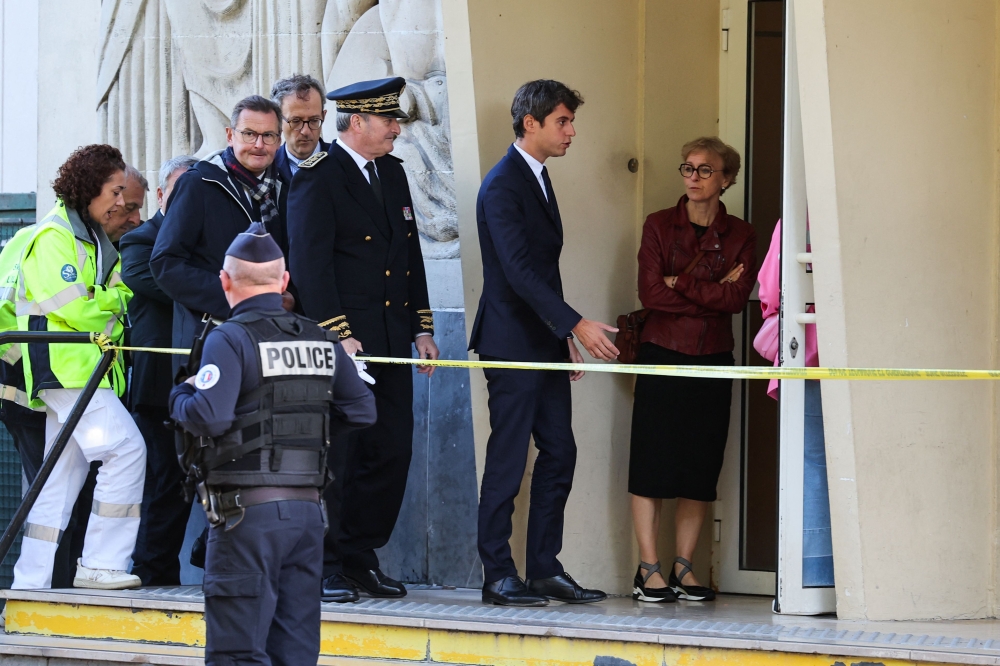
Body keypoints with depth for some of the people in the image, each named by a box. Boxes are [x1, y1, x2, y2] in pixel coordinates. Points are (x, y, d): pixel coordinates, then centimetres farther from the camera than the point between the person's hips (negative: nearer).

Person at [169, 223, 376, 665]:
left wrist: (180, 397, -1)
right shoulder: (321, 341, 10)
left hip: (248, 512, -6)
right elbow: (362, 410, 11)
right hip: (308, 509, 6)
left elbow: (209, 417, -21)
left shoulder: (230, 340, -9)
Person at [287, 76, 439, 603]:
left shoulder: (393, 173, 17)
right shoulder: (317, 179, -8)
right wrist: (337, 336, -18)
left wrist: (422, 327, 14)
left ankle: (360, 558, 15)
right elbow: (309, 264, -13)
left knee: (392, 452, 6)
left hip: (390, 340, 8)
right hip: (339, 341, -7)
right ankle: (325, 566, 2)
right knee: (336, 456, -5)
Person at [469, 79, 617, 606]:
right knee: (507, 461, -5)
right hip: (512, 343, -9)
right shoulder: (502, 186, -15)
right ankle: (497, 576, 0)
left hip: (545, 342, 9)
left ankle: (545, 568, 14)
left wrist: (565, 336, 18)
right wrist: (575, 324, -28)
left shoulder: (538, 178, 16)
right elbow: (519, 270, -23)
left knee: (559, 454, 8)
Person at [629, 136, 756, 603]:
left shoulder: (739, 235, 7)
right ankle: (648, 570, -4)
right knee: (652, 461, -6)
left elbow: (738, 298, -7)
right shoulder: (659, 226, 3)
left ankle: (683, 568, 8)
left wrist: (681, 284, -10)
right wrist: (712, 294, -8)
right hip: (662, 354, -2)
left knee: (701, 465, 2)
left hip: (712, 360, 2)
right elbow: (650, 293, -8)